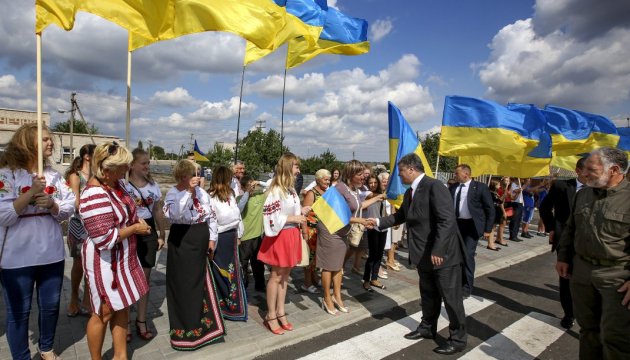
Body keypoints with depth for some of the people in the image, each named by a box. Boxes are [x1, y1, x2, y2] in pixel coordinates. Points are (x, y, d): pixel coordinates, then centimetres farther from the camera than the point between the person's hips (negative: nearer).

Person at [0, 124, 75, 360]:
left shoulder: (54, 175, 5)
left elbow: (69, 208, 3)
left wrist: (52, 204, -16)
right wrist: (31, 192, -23)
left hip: (52, 254, 5)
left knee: (51, 306, 17)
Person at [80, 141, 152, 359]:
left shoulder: (116, 182, 0)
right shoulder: (94, 196, -27)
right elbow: (105, 238, -28)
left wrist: (136, 221, 4)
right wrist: (134, 229, -16)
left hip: (123, 257, 8)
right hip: (105, 262, -8)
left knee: (122, 307, 17)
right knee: (104, 313, 9)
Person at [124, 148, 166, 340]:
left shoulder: (154, 185, 6)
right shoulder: (122, 185, -8)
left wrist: (161, 235, 11)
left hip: (148, 232, 4)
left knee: (145, 278, 11)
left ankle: (141, 321, 25)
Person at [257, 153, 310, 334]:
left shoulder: (291, 189, 10)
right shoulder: (275, 190, -17)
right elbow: (272, 217, -21)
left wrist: (301, 212, 4)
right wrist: (294, 218, -17)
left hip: (291, 235, 8)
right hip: (280, 236, -8)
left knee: (285, 275, 15)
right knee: (276, 276, 3)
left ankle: (280, 311, 27)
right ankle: (271, 316, 17)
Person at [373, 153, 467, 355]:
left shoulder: (434, 186, -19)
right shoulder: (409, 192, 10)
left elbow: (447, 220, -25)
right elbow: (401, 216, 24)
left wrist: (437, 250, -27)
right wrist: (379, 222, 17)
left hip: (443, 254, -8)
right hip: (424, 255, 9)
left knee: (451, 298, 6)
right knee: (428, 296, 22)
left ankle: (458, 340, 22)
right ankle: (428, 328, 40)